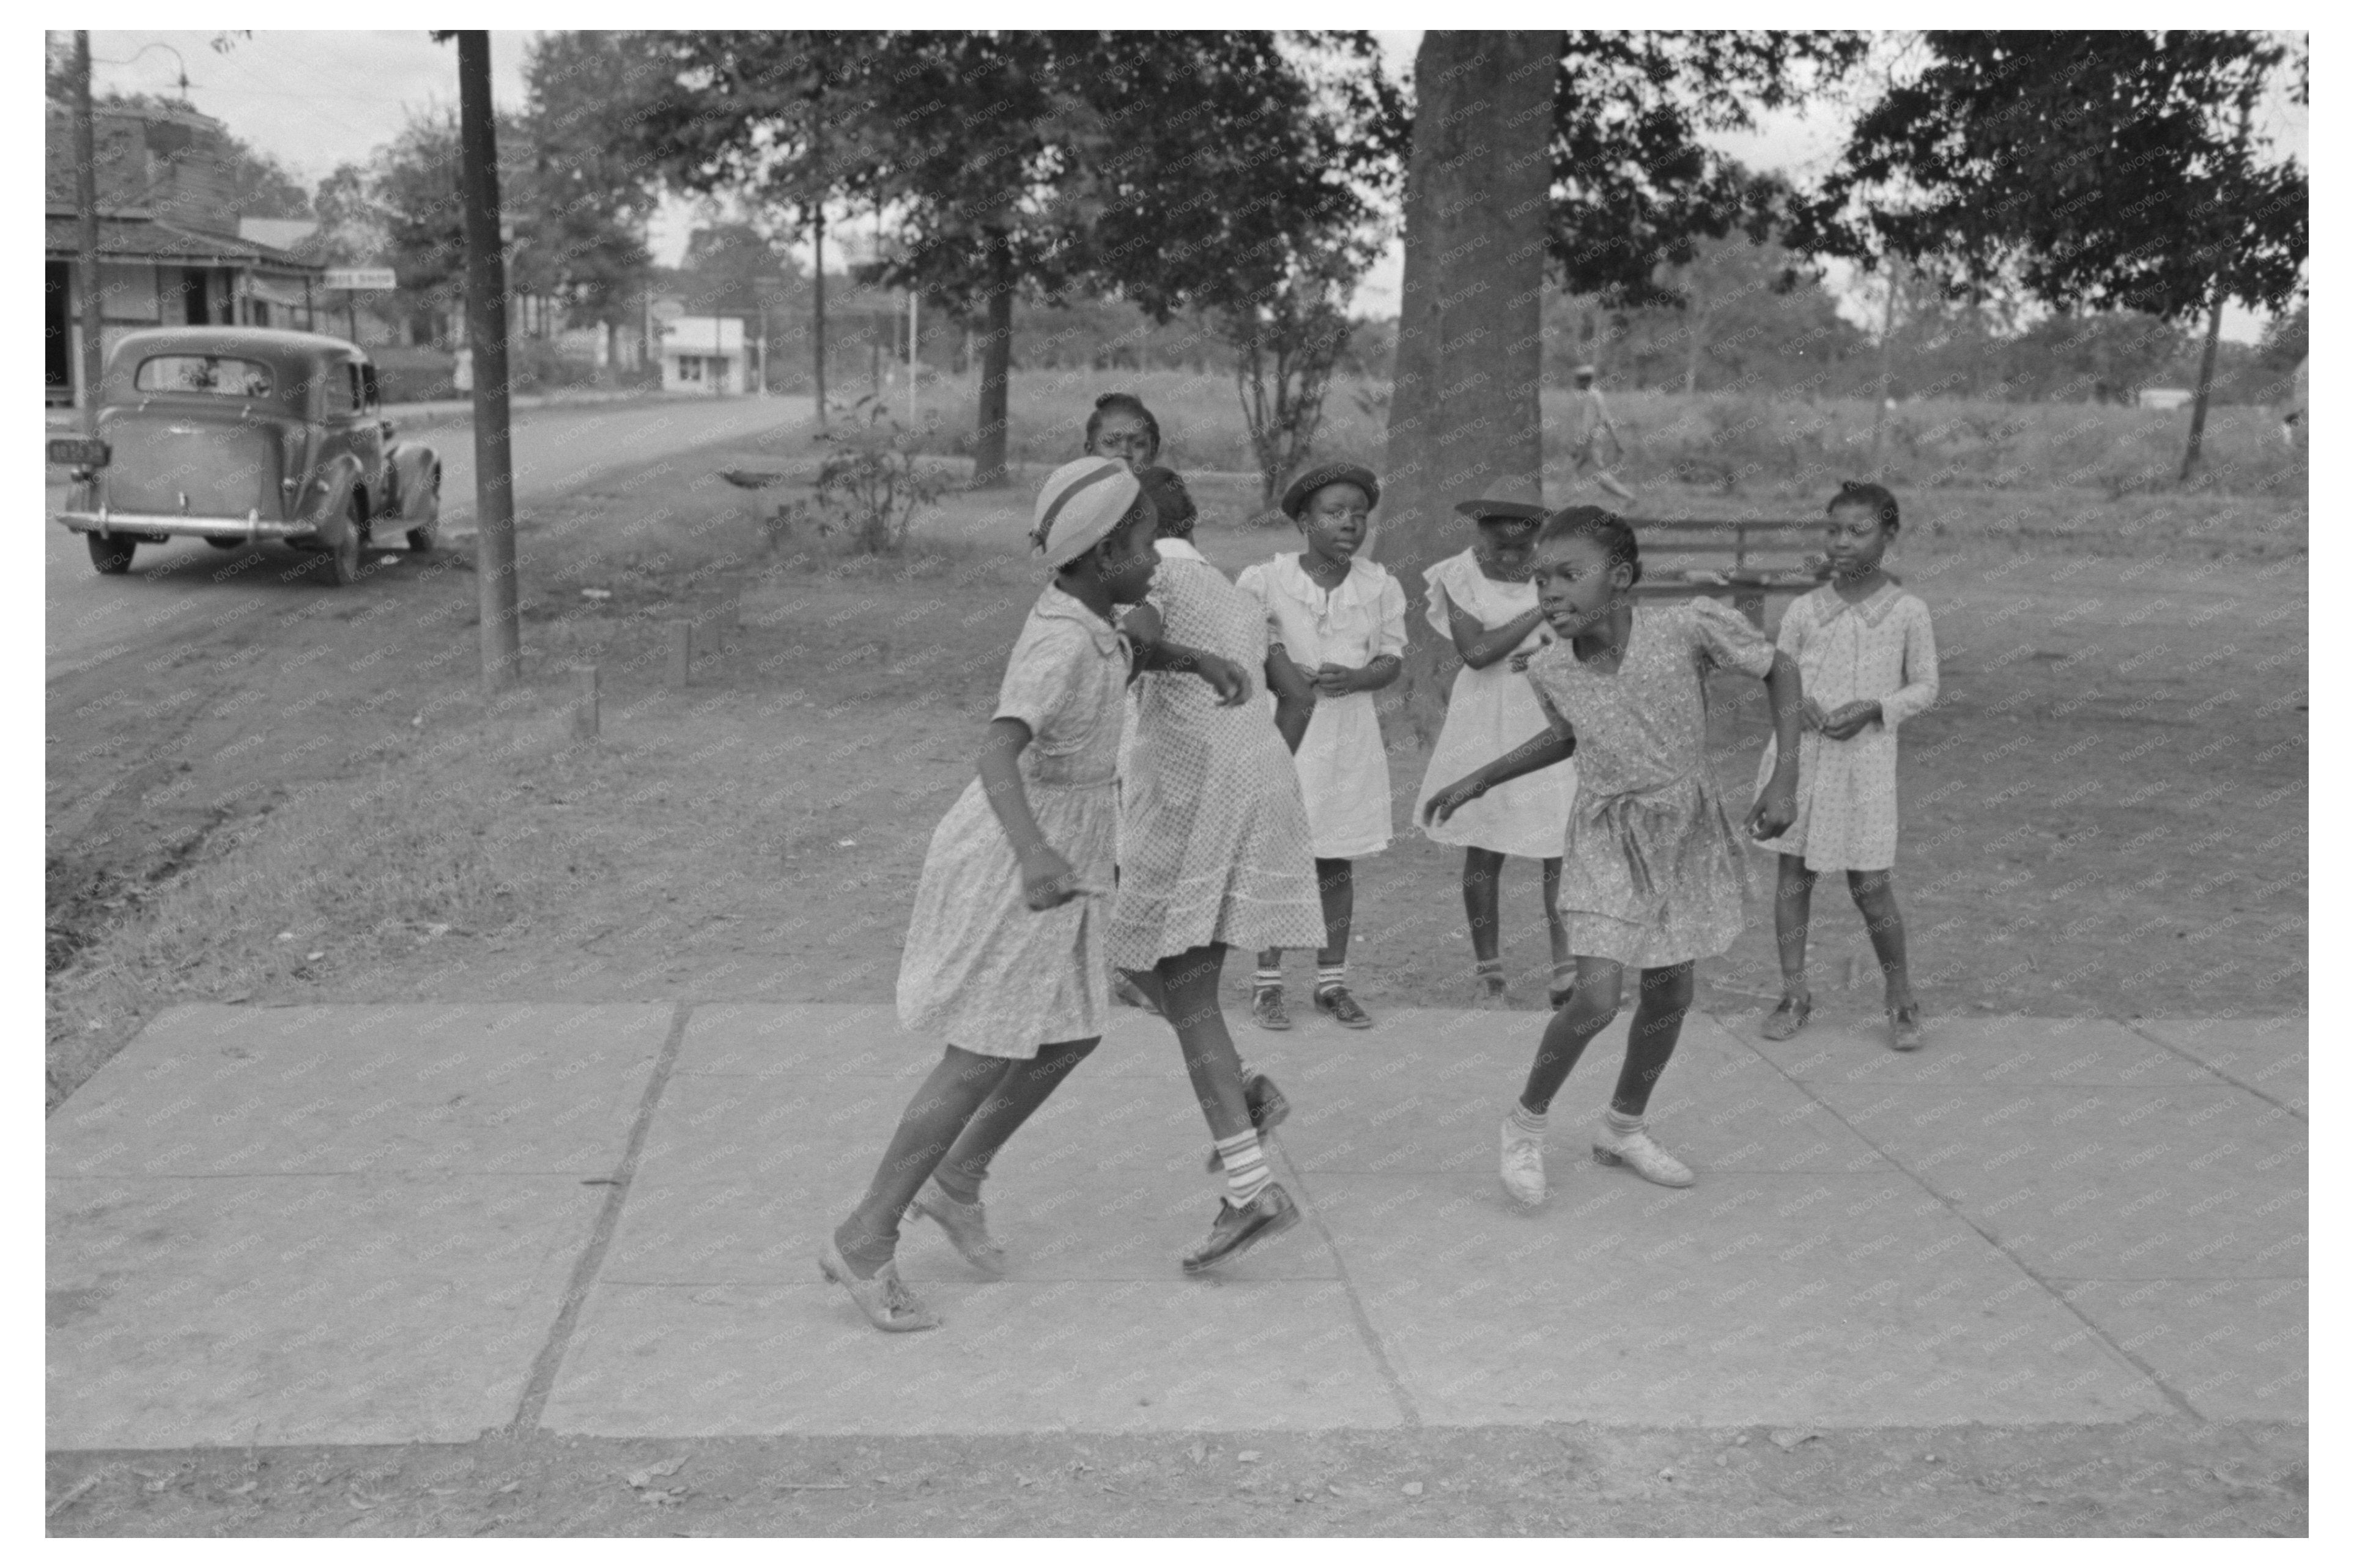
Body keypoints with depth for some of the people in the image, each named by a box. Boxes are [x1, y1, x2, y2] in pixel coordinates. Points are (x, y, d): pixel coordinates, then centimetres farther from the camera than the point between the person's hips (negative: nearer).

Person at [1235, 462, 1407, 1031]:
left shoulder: (1381, 587, 1)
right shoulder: (1264, 582, -7)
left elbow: (1392, 660, 2)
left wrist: (1354, 678, -16)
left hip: (1350, 732, 3)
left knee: (1337, 863, 9)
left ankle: (1332, 981, 19)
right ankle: (1267, 984, 11)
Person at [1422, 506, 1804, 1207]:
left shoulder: (1691, 626, -24)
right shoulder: (1551, 670, -14)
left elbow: (1781, 671, -9)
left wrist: (1785, 778, -15)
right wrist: (1479, 781, 9)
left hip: (1688, 827, 1)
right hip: (1608, 838, -1)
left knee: (1670, 994, 12)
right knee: (1596, 999, -14)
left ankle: (1624, 1127, 35)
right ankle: (1527, 1123, 9)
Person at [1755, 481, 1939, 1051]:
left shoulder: (1908, 612, -2)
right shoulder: (1803, 611, 2)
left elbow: (1925, 688, 4)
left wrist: (1873, 708, -13)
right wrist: (1801, 704, -12)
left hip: (1865, 755, -2)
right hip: (1799, 752, 2)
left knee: (1871, 887, -1)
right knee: (1793, 874, 5)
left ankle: (1901, 999, 17)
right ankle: (1794, 994, 18)